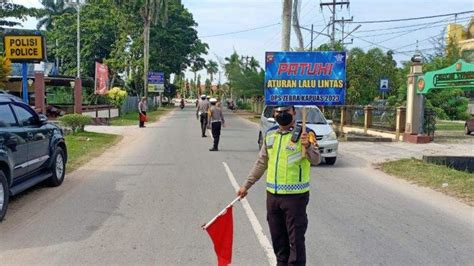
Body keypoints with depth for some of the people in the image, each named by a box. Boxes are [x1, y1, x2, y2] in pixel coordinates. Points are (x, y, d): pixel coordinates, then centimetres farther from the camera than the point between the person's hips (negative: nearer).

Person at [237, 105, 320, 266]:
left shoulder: (304, 134, -8)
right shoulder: (270, 134, 9)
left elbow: (315, 160, -19)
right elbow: (261, 163, 17)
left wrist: (308, 147, -40)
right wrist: (246, 185, 17)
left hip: (296, 196, -5)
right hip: (272, 195, 6)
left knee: (296, 239, 1)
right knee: (278, 238, 16)